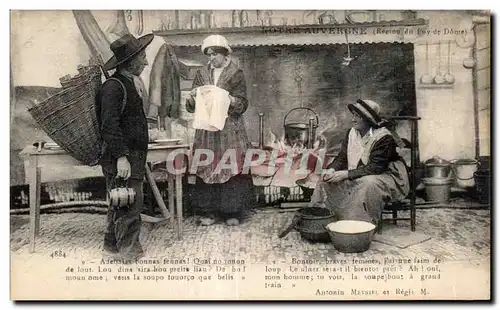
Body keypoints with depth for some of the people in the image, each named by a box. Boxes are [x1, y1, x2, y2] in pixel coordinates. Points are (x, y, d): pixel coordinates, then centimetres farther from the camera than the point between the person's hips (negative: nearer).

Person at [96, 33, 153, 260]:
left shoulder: (130, 83, 17)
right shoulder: (113, 86, -15)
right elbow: (109, 125, -21)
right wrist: (121, 156, -25)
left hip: (134, 154, 10)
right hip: (121, 156, -10)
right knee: (130, 201, -6)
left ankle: (112, 242, 27)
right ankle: (128, 248, 4)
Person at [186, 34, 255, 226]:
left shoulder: (236, 74, 2)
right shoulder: (201, 75, 11)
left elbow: (243, 105, -5)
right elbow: (190, 107, 9)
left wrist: (228, 98, -22)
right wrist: (193, 97, -13)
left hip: (230, 131, -3)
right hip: (207, 131, 3)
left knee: (231, 167, -3)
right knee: (207, 168, 2)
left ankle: (233, 211, 7)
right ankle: (209, 211, 12)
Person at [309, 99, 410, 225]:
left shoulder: (384, 138, -22)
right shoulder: (352, 133, 0)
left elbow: (375, 168, -28)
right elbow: (342, 158, 3)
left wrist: (346, 174, -32)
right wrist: (332, 170, -19)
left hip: (385, 175, -6)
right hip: (357, 176, 7)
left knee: (369, 183, -39)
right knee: (327, 179, -10)